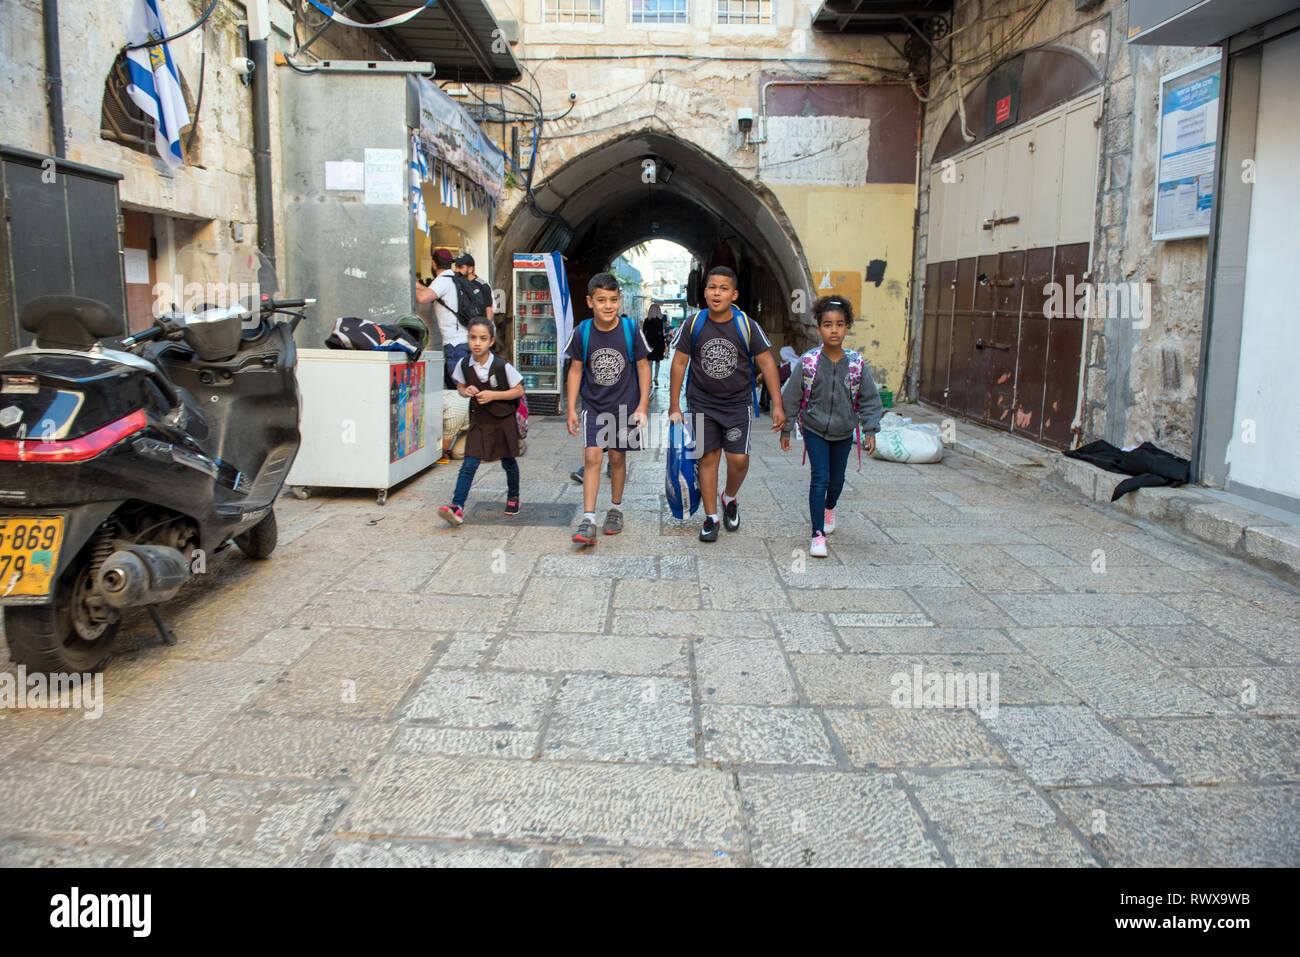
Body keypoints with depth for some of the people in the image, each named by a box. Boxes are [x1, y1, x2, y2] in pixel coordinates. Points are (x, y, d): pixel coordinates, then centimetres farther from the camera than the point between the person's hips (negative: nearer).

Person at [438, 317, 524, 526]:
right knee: (469, 463, -9)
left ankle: (513, 497, 38)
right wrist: (467, 391, -13)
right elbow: (460, 386, 11)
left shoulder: (502, 366, -17)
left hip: (503, 420, -1)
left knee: (508, 462, 13)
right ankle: (457, 506, -14)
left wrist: (493, 395, -20)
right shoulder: (464, 365, -7)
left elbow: (519, 390, -9)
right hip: (479, 420, 2)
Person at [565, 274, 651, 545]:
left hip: (625, 406, 0)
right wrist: (571, 410, -1)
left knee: (617, 457, 10)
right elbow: (575, 371, 1)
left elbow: (643, 367, -1)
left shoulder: (631, 329, -9)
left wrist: (642, 405, -6)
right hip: (593, 407, 0)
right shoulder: (581, 333, -7)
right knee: (591, 457, -10)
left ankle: (615, 509, 31)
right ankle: (588, 521, -10)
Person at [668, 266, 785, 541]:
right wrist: (674, 406, -1)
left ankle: (729, 498, 25)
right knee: (708, 458, 1)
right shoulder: (693, 324, -6)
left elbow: (767, 363, -3)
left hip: (738, 403, 0)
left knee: (738, 459, -7)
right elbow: (679, 363, 0)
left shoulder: (747, 326, -8)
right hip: (702, 403, 1)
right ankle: (711, 519, 13)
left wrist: (777, 405, -6)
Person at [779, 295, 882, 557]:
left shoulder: (856, 363, -9)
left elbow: (869, 399, 0)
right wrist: (785, 430, 0)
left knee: (837, 479, 15)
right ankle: (818, 534, -5)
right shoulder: (808, 361, -12)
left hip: (843, 432, 2)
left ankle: (829, 508, 49)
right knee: (820, 477, -11)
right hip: (814, 430, -2)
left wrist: (870, 430, -7)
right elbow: (791, 397, -4)